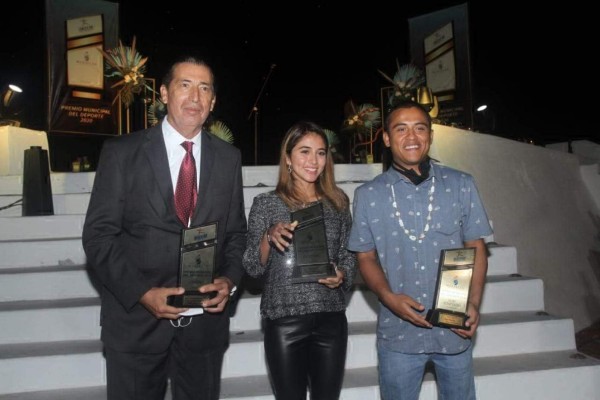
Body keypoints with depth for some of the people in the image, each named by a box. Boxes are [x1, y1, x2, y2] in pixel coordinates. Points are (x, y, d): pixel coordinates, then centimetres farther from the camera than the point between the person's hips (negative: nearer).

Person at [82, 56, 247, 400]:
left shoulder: (229, 158, 4)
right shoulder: (122, 153, -3)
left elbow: (236, 232, 9)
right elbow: (99, 234, -6)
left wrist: (230, 278, -9)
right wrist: (142, 292, -16)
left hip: (205, 319, 3)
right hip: (136, 319, -2)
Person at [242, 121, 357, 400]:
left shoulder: (338, 202, 6)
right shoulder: (266, 203, -1)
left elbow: (349, 256, 12)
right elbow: (252, 268, -2)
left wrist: (342, 276, -9)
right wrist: (269, 237, -20)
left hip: (331, 318, 2)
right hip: (283, 320, -2)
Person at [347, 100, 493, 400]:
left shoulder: (461, 185, -2)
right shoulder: (367, 195, -3)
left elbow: (476, 248, 2)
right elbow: (366, 256, 2)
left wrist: (473, 304, -11)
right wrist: (389, 297, -15)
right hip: (398, 331, 0)